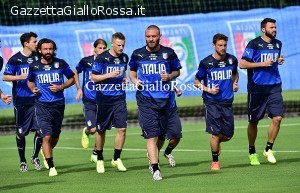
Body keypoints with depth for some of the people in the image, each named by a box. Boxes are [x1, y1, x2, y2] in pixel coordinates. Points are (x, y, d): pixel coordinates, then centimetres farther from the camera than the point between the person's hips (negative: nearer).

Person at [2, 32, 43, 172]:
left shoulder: (38, 58, 6)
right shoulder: (15, 59, -3)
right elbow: (5, 77, -4)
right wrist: (20, 77, -17)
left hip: (36, 99, 2)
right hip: (20, 101, -2)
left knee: (39, 130, -7)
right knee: (21, 133, 5)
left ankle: (35, 157, 14)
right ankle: (22, 161, 19)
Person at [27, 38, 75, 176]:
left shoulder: (61, 64, 0)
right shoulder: (34, 66, 1)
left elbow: (72, 79, 9)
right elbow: (30, 81, 19)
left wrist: (61, 87, -8)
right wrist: (33, 89, -3)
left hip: (58, 104, 1)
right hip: (42, 105, -1)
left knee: (55, 137, 12)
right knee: (47, 136, -13)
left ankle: (47, 153, 44)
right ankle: (51, 167, -6)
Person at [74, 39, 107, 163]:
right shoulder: (86, 61, -4)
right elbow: (75, 72, 15)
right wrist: (78, 88, 8)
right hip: (89, 100, -1)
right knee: (93, 129, -10)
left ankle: (95, 153, 18)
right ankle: (86, 132, 27)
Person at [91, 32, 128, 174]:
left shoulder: (124, 58, 7)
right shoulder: (101, 58, -9)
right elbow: (93, 77, -7)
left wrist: (124, 78, 4)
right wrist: (109, 75, -21)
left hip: (119, 98, 4)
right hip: (104, 98, -4)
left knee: (122, 128, -8)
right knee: (101, 130, 6)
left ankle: (116, 159, 5)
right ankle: (99, 159, 22)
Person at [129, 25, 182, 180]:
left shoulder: (168, 53, 5)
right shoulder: (137, 54, 6)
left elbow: (177, 71, 15)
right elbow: (132, 71, 21)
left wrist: (170, 76, -6)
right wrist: (134, 80, -1)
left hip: (164, 99, 1)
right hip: (145, 99, -1)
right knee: (151, 135, -9)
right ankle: (155, 169, -10)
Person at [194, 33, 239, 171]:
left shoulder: (232, 60, 4)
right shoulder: (206, 63, -7)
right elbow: (197, 82, 2)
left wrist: (235, 83, 5)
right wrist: (208, 89, -14)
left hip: (227, 102, 4)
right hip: (211, 102, -4)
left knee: (228, 135, 5)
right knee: (216, 133, -8)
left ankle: (216, 142, 40)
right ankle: (215, 161, 10)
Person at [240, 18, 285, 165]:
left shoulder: (278, 44, 10)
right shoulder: (254, 44, -8)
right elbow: (242, 64, -10)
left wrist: (279, 61, 5)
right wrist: (262, 63, -16)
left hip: (274, 87, 4)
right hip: (257, 88, -4)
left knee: (277, 117, -11)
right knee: (253, 121, 6)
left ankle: (268, 149, 5)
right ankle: (252, 152, 22)